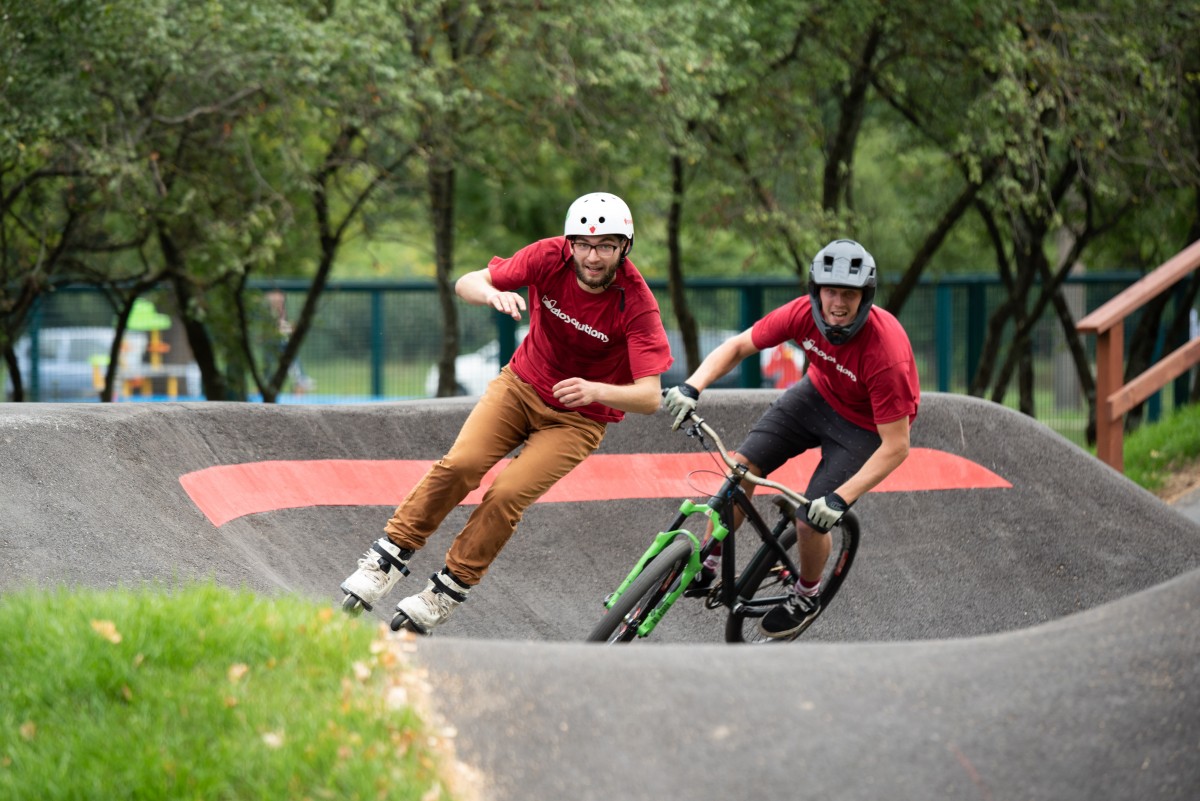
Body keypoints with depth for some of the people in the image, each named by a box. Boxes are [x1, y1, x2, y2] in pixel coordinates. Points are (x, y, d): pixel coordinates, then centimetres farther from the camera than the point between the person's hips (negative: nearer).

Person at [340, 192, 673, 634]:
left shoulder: (637, 303, -26)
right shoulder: (551, 257, -18)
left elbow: (650, 396, -29)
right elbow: (466, 283, -13)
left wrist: (595, 390, -48)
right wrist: (492, 294, -37)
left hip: (579, 416, -2)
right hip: (521, 383, 3)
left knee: (507, 495, -21)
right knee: (460, 464, -21)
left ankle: (447, 592, -5)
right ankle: (389, 556, -8)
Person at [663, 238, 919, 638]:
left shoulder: (885, 352, -38)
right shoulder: (804, 313, -25)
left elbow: (896, 446, -32)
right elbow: (736, 347, -11)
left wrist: (840, 498, -37)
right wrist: (692, 387, -27)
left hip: (866, 425, -5)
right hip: (818, 393, 5)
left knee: (812, 522, -10)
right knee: (742, 467, -11)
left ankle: (806, 598, 22)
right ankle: (708, 566, 8)